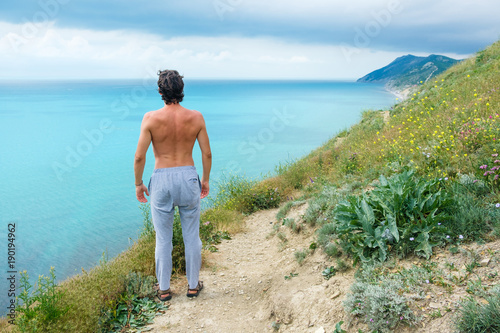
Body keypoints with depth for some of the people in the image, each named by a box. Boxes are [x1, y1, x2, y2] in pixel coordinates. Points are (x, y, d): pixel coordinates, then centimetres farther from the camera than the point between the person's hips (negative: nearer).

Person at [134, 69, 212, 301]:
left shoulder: (151, 118, -11)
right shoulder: (196, 117, -5)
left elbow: (139, 156, -10)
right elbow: (207, 153, -1)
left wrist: (138, 183, 4)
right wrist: (206, 179, 13)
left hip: (161, 180, -1)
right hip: (188, 178, 1)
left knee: (163, 238, 12)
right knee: (191, 236, 14)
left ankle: (164, 289, 24)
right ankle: (193, 285, 27)